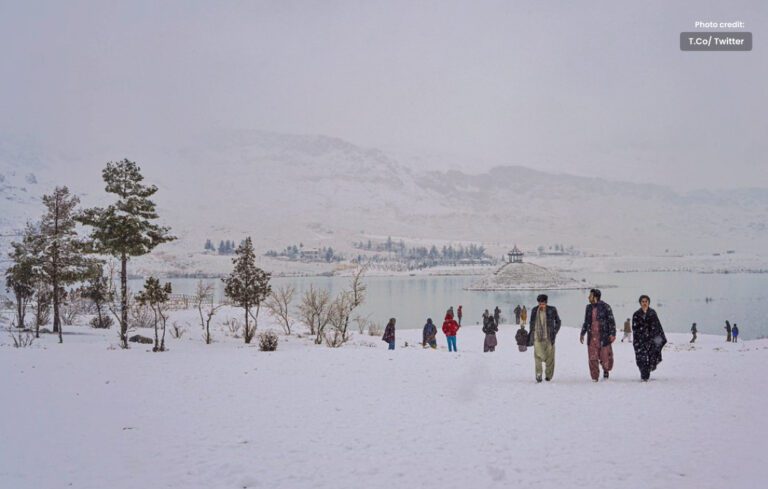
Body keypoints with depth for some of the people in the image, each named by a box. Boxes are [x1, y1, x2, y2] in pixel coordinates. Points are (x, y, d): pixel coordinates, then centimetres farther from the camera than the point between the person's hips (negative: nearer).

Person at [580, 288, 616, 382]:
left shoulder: (605, 307, -4)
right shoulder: (589, 308, 11)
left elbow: (611, 321, -3)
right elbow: (586, 322, 21)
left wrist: (612, 334, -11)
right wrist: (582, 333, 16)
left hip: (603, 336, -4)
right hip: (592, 337, 4)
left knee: (605, 357, -1)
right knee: (593, 358, 0)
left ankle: (606, 371, 29)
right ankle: (594, 377, 9)